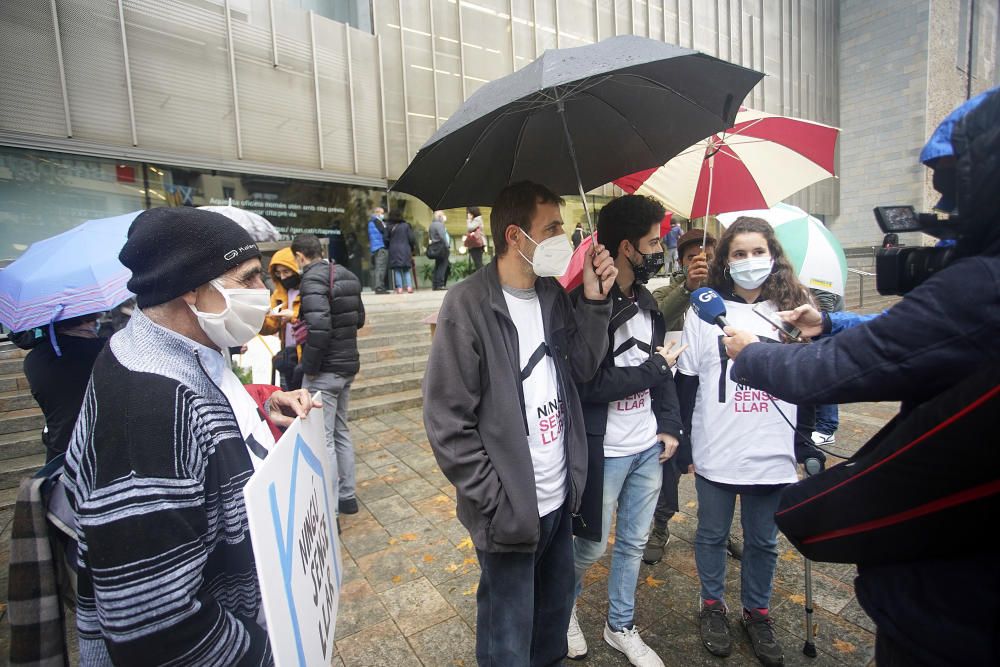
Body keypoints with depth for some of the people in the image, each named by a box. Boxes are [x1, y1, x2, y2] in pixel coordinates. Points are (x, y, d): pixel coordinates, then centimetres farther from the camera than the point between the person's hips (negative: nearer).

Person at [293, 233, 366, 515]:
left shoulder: (312, 280, -16)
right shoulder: (346, 276, 9)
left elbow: (319, 327, -27)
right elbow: (359, 318, 17)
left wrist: (310, 367, -17)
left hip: (325, 370, -9)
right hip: (347, 364, 9)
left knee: (322, 439, 1)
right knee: (341, 431, 19)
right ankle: (347, 496, 31)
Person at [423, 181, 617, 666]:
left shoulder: (553, 293, 3)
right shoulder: (468, 304, -18)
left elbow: (583, 368, 3)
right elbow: (447, 422, -17)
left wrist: (594, 300, -7)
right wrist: (496, 501, -16)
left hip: (560, 499, 6)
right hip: (510, 510, -6)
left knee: (556, 612, 26)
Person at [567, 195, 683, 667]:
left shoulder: (645, 301, 6)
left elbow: (661, 365, 12)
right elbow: (590, 385, -25)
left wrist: (669, 425, 4)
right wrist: (654, 368, -15)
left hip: (648, 448, 7)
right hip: (604, 451, -7)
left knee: (634, 543, 19)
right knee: (592, 544, 11)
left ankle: (621, 627, 42)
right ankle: (564, 606, 42)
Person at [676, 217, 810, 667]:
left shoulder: (790, 310, 2)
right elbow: (686, 386, -3)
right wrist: (684, 448, -3)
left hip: (774, 456, 2)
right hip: (715, 454, -2)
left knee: (763, 541, 18)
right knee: (712, 534, 16)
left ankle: (757, 612, 41)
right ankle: (712, 605, 39)